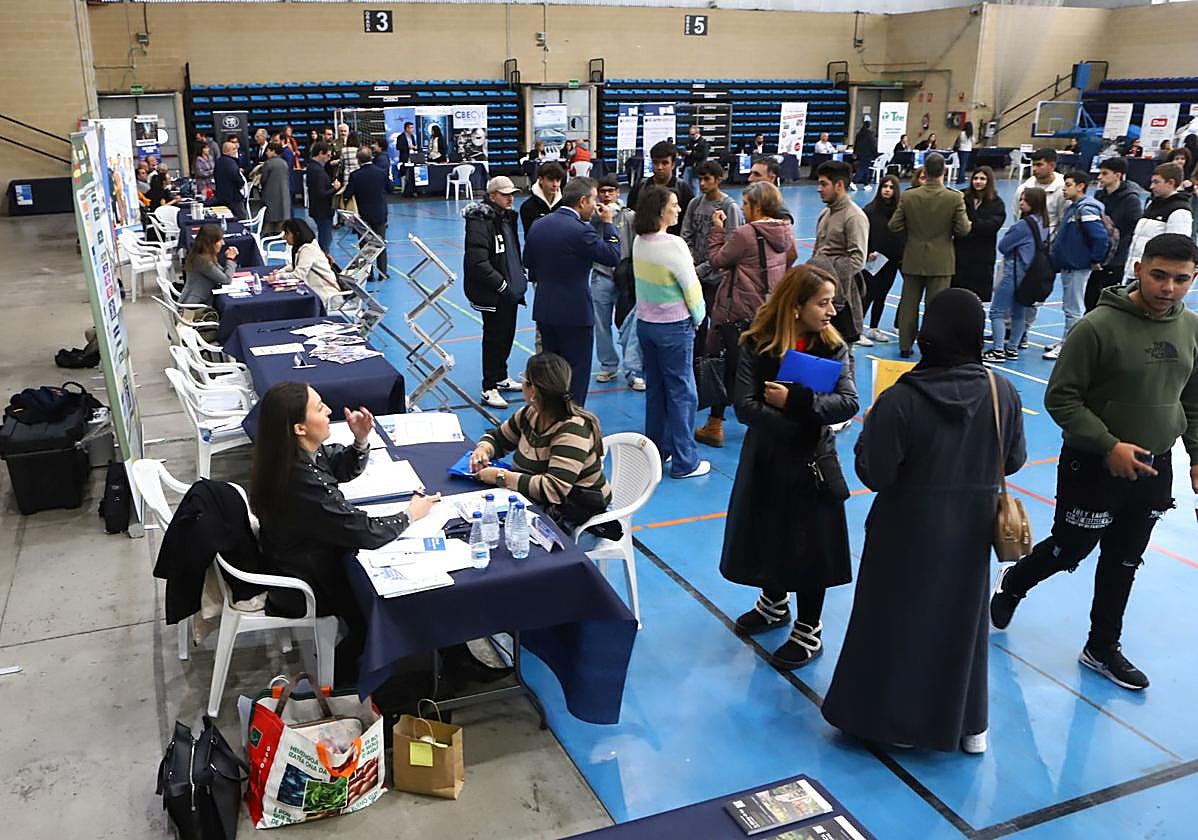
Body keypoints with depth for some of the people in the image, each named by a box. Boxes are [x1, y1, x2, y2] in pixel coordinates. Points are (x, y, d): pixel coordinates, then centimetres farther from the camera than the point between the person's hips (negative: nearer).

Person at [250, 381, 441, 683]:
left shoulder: (289, 455, -12)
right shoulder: (305, 483, -38)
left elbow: (342, 469, 5)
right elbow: (366, 533, -28)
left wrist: (361, 440, -15)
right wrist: (409, 515, -11)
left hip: (287, 560, 8)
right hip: (303, 589, -8)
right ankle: (337, 673, 35)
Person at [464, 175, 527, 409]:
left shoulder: (507, 217, 12)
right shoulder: (480, 221, -18)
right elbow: (479, 262, -25)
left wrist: (520, 276, 15)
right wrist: (501, 285, -23)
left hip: (510, 289, 9)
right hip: (492, 293, -9)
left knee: (507, 334, 17)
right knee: (494, 337, -4)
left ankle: (501, 377, 34)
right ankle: (489, 388, 5)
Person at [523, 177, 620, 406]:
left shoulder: (538, 226, 4)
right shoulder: (580, 230, -20)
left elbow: (528, 263, 14)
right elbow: (613, 256, -14)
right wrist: (608, 223, -4)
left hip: (543, 311, 7)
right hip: (575, 312, -7)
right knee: (576, 374, 4)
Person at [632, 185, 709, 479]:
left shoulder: (639, 242, 0)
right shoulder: (673, 245, -22)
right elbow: (691, 287, -16)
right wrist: (698, 317, 2)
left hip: (645, 322, 7)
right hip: (674, 327, -7)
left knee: (655, 389, 17)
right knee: (682, 393, 1)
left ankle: (656, 450, 27)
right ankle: (684, 462, 7)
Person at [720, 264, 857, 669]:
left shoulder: (834, 347, -8)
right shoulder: (757, 345, -11)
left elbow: (849, 403, -20)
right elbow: (745, 406, -19)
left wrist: (795, 400, -28)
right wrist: (802, 427, -23)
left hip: (813, 462, -1)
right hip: (766, 459, 1)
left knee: (810, 544, 7)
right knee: (766, 534, 17)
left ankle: (808, 631, 26)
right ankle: (775, 602, 46)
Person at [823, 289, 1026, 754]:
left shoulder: (900, 400, -23)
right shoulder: (1003, 393, -11)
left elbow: (874, 473, -19)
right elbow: (1014, 460, 1)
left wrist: (869, 429, -2)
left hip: (908, 533, -3)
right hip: (970, 533, 4)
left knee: (895, 618, 14)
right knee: (963, 619, 20)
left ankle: (886, 714, 28)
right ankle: (968, 724, 33)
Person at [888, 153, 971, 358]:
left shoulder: (908, 196, -8)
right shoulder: (955, 198, -13)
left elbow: (894, 226, -5)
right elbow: (963, 229, -11)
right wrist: (969, 224, 11)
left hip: (913, 260, 2)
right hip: (941, 262, -2)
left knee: (909, 304, 12)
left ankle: (905, 346, 18)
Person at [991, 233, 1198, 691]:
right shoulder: (1098, 326, -19)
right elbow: (1060, 398, -17)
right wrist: (1108, 446, -23)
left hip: (1154, 470, 6)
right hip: (1093, 466, -5)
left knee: (1123, 563, 17)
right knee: (1070, 550, 8)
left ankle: (1102, 648, 34)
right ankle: (1012, 582, 39)